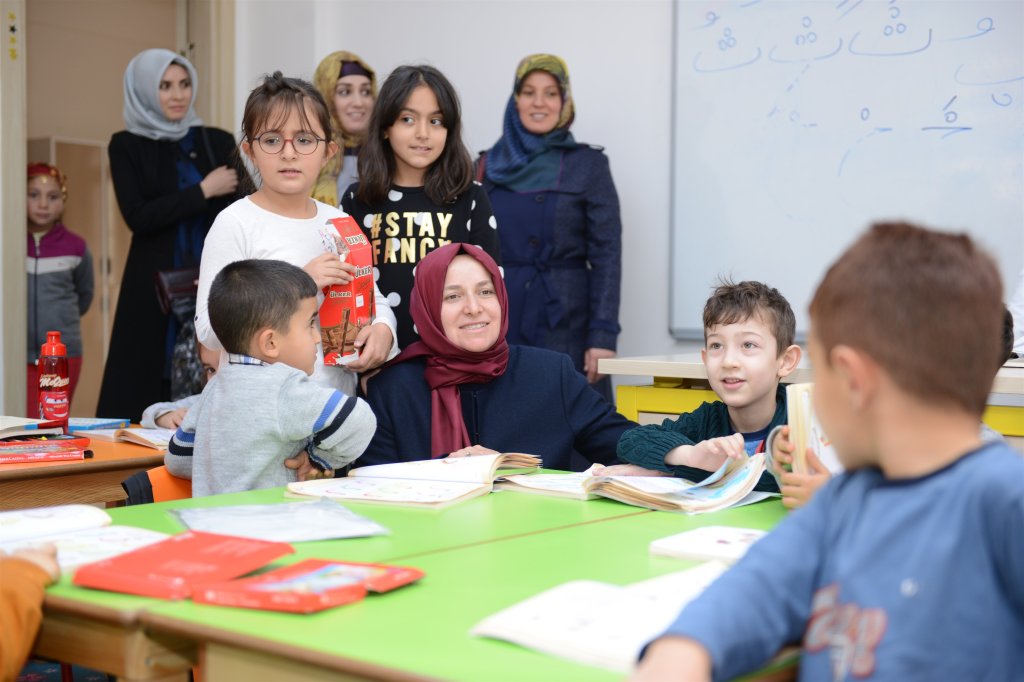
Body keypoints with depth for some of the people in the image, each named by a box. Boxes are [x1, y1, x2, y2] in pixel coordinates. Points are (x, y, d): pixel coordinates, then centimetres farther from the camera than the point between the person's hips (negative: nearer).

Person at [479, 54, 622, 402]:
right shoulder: (490, 165, 10)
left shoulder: (588, 164, 1)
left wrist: (603, 336, -12)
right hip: (499, 323, 3)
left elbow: (606, 255, -4)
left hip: (565, 322, -3)